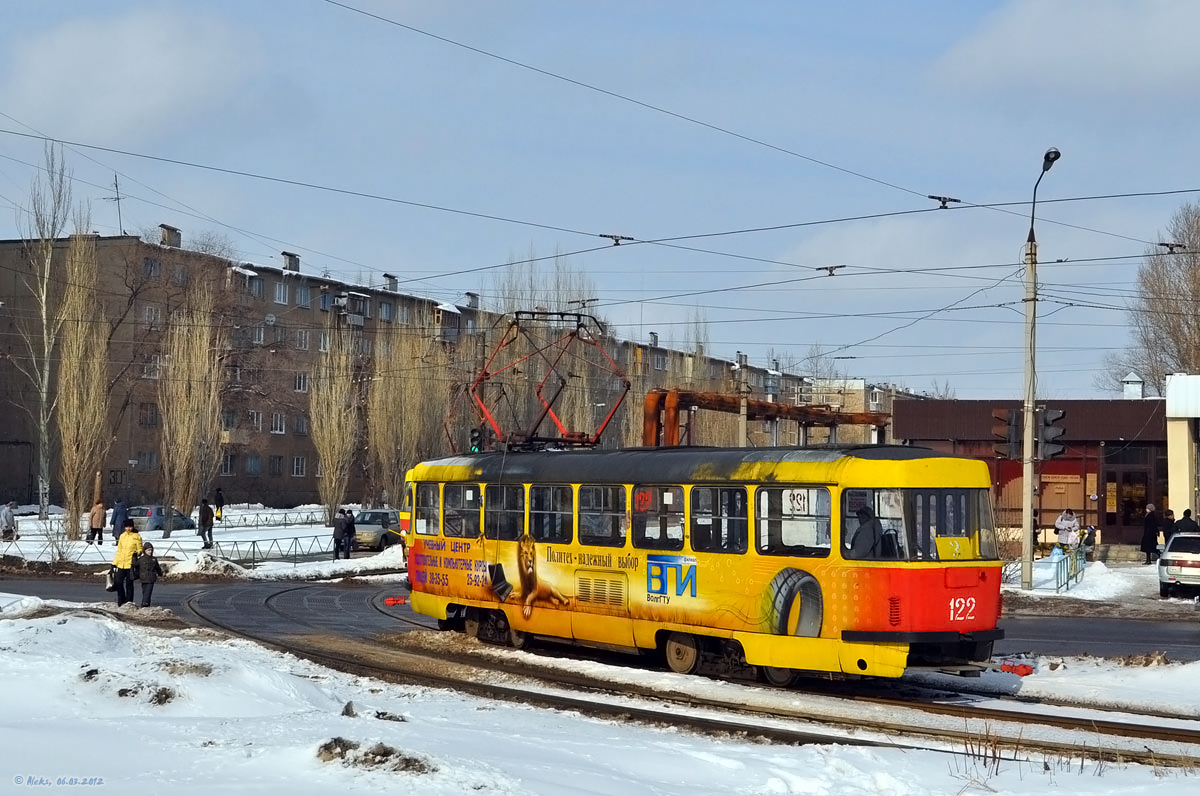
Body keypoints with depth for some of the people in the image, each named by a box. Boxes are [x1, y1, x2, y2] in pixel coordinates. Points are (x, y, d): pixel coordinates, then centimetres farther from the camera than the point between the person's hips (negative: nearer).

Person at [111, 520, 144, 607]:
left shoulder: (136, 537, -2)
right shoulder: (122, 536, 12)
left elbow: (140, 549, 2)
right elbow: (119, 550, 17)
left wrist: (137, 553, -21)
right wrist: (115, 562, 16)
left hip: (130, 564, -5)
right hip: (121, 563, 5)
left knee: (129, 583, 0)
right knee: (119, 582, 4)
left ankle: (129, 602, 9)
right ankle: (120, 601, 18)